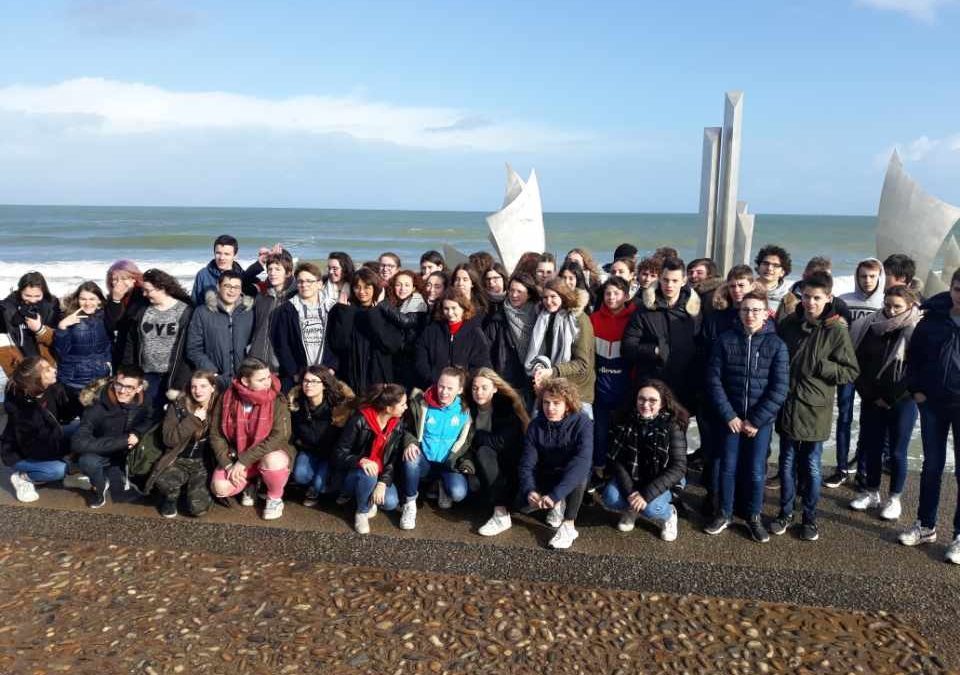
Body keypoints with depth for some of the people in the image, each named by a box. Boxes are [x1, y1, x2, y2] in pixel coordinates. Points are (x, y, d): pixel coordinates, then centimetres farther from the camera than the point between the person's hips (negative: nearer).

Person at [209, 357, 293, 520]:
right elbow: (216, 435, -3)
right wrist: (227, 464, -16)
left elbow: (279, 437, -25)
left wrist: (244, 461, -27)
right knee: (220, 488, -22)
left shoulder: (277, 400, -19)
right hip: (236, 455, 3)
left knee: (273, 461, -37)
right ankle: (251, 483, 13)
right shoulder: (227, 398, -10)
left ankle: (275, 498, -5)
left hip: (269, 453, -2)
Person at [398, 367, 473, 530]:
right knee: (411, 460, -36)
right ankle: (410, 503, -12)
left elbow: (470, 441, 7)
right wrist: (409, 443, -17)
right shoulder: (421, 404, -8)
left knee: (458, 493, -29)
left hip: (449, 464, 0)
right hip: (425, 461, 0)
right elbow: (407, 428, 5)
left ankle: (444, 487, 11)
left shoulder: (465, 411, -6)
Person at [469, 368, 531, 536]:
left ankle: (502, 515, -34)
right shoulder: (469, 407, -3)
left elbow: (503, 442, -24)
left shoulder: (509, 406, -15)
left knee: (484, 452, -32)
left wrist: (476, 436, -14)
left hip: (511, 463, -5)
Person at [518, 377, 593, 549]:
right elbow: (527, 463, -16)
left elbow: (581, 462, -38)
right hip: (546, 478, 3)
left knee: (580, 472, -37)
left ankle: (569, 526, -25)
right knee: (522, 503, -23)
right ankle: (558, 504, 6)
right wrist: (529, 491, -37)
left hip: (573, 480, -3)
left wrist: (555, 494, -48)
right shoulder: (536, 425, -13)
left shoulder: (582, 423, -24)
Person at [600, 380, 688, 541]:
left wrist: (647, 493, -28)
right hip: (629, 478, 2)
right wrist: (629, 490, -22)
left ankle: (668, 515, 7)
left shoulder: (673, 426, -16)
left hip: (660, 483, -2)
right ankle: (630, 510, 11)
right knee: (609, 498, -26)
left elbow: (679, 468, -19)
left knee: (649, 508, -31)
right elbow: (615, 459, -8)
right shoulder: (625, 420, -8)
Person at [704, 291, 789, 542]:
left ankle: (754, 517, 25)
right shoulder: (725, 340, -4)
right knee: (727, 466, 9)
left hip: (761, 419, -1)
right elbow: (714, 380, -4)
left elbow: (779, 389, -8)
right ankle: (725, 513, 26)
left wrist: (756, 421, -12)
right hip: (730, 417, 1)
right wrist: (729, 415, -11)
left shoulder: (776, 345, -5)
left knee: (756, 470, 6)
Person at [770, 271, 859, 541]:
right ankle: (786, 512, 28)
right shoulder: (789, 323, 0)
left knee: (811, 466, 10)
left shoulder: (836, 331, -10)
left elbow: (851, 372, -6)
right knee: (787, 463, 13)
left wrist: (820, 366, -18)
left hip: (815, 409, -3)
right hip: (787, 406, 3)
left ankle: (810, 517, 26)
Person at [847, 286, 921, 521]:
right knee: (871, 447, 10)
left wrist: (890, 399, -11)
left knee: (897, 451, 5)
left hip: (902, 402, -3)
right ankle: (871, 494, 25)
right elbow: (859, 361, 3)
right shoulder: (872, 326, 3)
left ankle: (894, 499, 18)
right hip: (871, 400, 4)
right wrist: (868, 394, -4)